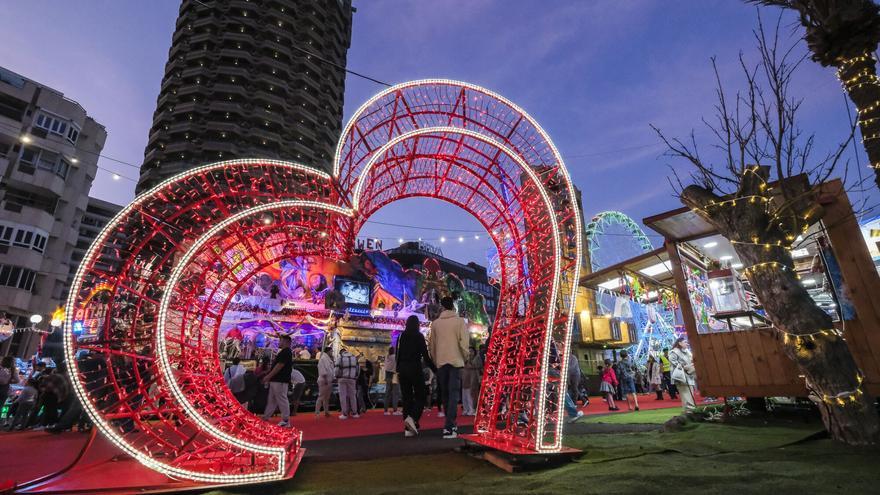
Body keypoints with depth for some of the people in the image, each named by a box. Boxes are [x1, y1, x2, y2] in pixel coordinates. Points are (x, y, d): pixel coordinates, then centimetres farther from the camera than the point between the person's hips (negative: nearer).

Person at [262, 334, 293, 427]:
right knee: (271, 400, 16)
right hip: (275, 380, 11)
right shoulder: (283, 352, 18)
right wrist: (268, 376, 21)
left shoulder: (286, 352, -15)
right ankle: (265, 417, 26)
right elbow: (276, 366, 23)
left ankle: (286, 420, 2)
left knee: (282, 400, -5)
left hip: (280, 381, -11)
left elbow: (279, 366, -21)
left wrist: (268, 376, -17)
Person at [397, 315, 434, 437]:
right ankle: (412, 418, -19)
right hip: (415, 369, -5)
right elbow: (425, 355, -8)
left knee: (407, 398, 9)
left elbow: (397, 354, 10)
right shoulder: (418, 336, -5)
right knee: (420, 396, 4)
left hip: (402, 369, 5)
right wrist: (434, 369, -1)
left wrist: (398, 370, 16)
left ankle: (408, 428, 7)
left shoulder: (401, 336, 9)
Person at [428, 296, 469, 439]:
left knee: (445, 394, 14)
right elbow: (464, 342, -9)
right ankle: (449, 427, -11)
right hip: (455, 361, -3)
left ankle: (450, 424, 23)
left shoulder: (435, 323, 6)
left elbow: (431, 344, 7)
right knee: (454, 394, -3)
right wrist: (464, 357, 7)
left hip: (440, 362, 3)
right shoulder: (460, 321, -3)